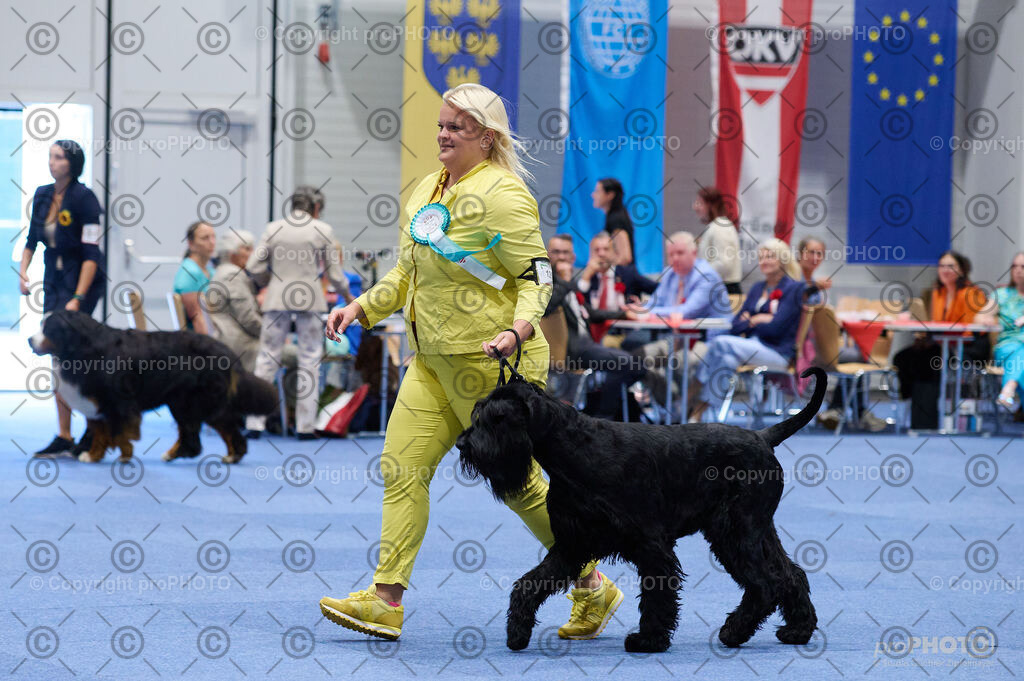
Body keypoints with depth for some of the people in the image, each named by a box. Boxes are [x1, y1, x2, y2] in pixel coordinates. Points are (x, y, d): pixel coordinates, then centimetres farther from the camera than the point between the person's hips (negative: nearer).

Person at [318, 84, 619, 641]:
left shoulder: (502, 194, -13)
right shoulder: (429, 189, 13)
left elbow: (536, 277, -15)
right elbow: (408, 272, 23)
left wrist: (518, 329, -32)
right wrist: (361, 308, 13)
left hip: (492, 363, -8)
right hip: (433, 360, 8)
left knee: (519, 481, -1)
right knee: (402, 466, -2)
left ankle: (592, 589, 15)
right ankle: (386, 601, -2)